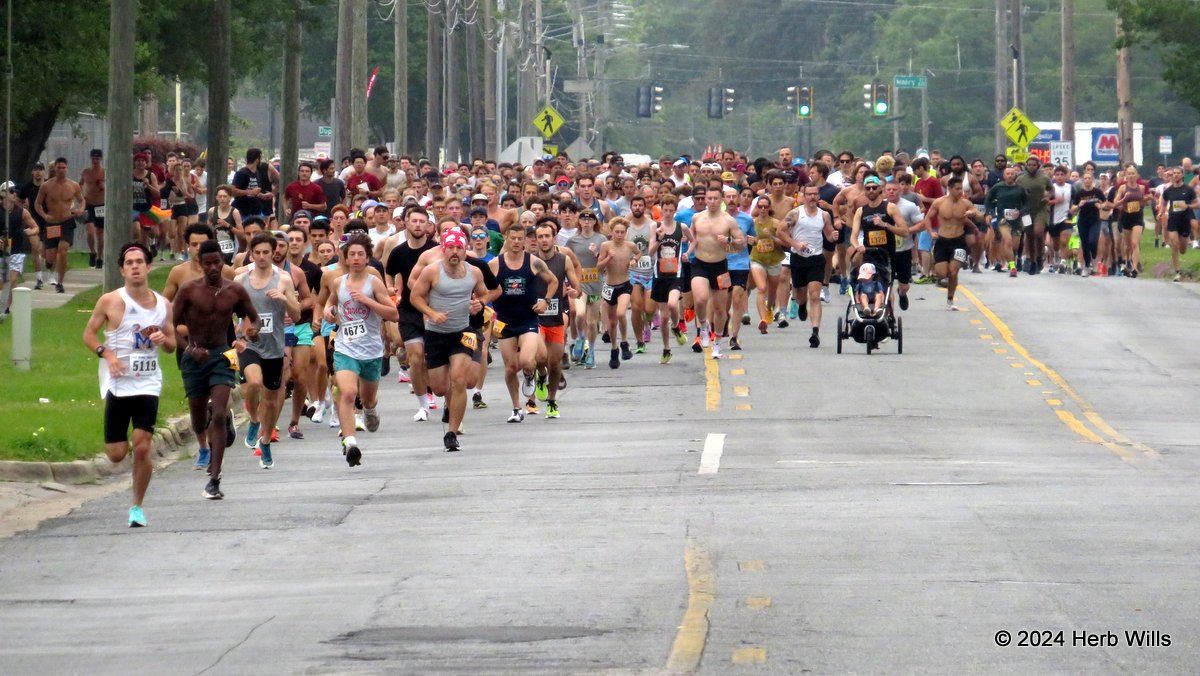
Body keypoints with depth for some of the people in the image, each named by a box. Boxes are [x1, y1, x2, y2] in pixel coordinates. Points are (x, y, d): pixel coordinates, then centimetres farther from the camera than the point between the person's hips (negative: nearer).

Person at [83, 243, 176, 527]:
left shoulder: (163, 305, 6)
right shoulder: (110, 301, -2)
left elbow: (172, 344, 16)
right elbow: (88, 333, 4)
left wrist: (163, 340, -7)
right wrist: (106, 353, -14)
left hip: (148, 383, 1)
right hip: (117, 383, -1)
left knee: (142, 447, -10)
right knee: (116, 455, 0)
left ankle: (137, 507, 5)